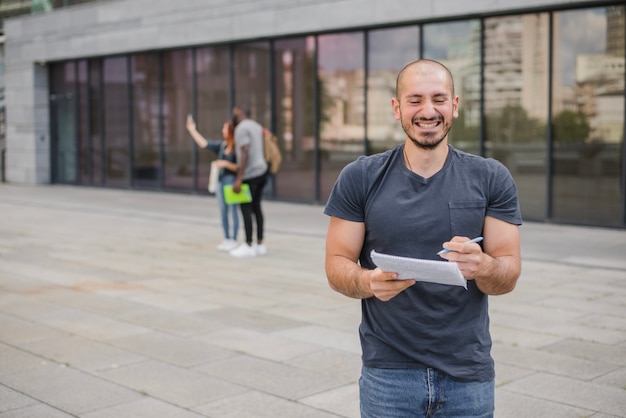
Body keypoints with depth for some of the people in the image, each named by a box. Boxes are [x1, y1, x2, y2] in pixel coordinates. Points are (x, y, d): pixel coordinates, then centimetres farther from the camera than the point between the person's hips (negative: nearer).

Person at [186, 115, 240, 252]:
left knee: (233, 211, -2)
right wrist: (192, 130, 13)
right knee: (223, 212, 9)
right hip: (221, 180, 7)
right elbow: (203, 143, 11)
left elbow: (239, 167, -13)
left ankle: (233, 240, 4)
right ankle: (226, 239, 17)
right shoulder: (222, 145, 8)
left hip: (232, 181, -7)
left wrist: (225, 163, -17)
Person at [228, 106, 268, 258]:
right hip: (262, 171, 9)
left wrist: (239, 179, -23)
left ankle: (249, 246, -1)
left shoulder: (242, 128, -13)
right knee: (256, 207, 12)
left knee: (246, 208, -4)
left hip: (250, 174, -9)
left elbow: (245, 154, -21)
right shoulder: (256, 126, 16)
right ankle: (260, 244, 15)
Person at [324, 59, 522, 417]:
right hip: (388, 374, 0)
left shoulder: (491, 179, -1)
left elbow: (509, 275, -2)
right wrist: (368, 281, -23)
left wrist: (482, 266, -25)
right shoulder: (360, 178, -2)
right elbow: (337, 265, -1)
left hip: (469, 374, 1)